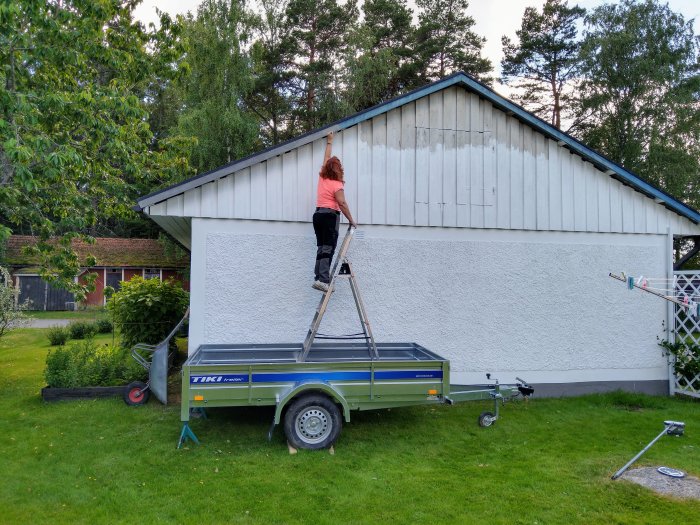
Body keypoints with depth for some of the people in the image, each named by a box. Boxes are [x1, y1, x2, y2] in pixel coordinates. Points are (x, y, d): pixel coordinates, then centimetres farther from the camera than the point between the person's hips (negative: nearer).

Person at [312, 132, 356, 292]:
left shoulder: (322, 177, 9)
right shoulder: (337, 184, -10)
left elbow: (327, 158, 24)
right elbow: (342, 203, -17)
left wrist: (329, 142, 36)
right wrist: (351, 220, -10)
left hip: (318, 214, 8)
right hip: (330, 216, -8)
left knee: (321, 248, 9)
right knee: (328, 249, -11)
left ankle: (319, 278, 5)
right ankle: (322, 279, -19)